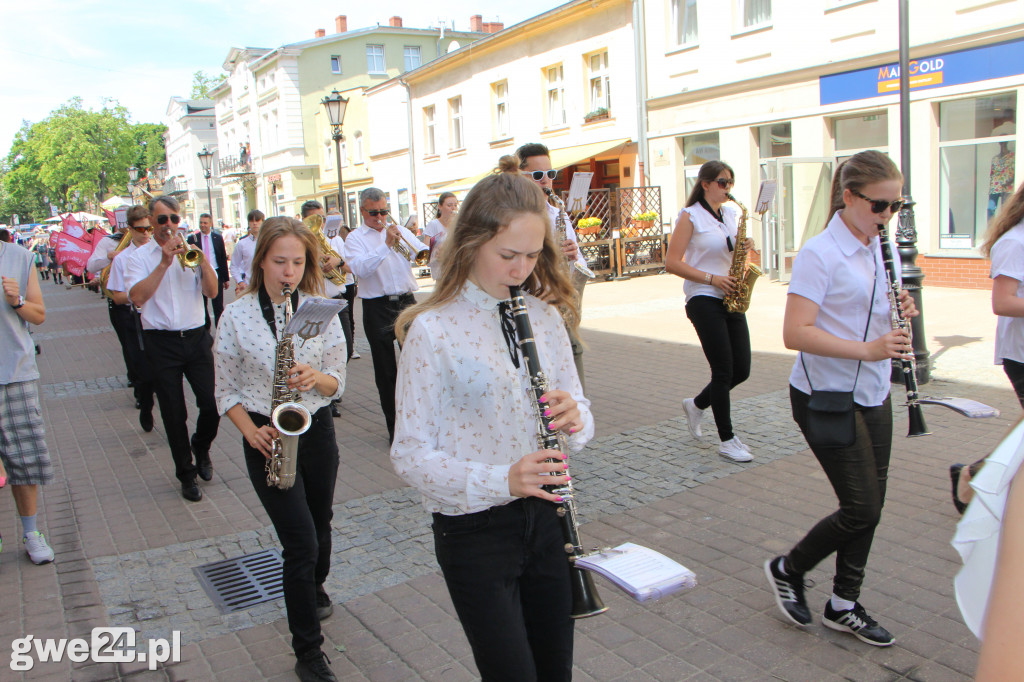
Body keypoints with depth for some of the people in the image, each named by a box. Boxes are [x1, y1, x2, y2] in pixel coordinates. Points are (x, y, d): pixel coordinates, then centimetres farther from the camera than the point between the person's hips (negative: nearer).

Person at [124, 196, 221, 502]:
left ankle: (201, 447, 30)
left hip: (196, 338, 2)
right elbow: (137, 296, -15)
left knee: (212, 405, -1)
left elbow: (212, 292, -1)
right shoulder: (140, 256, 2)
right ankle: (186, 473, 19)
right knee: (174, 414, 4)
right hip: (162, 343, -2)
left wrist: (202, 260, -15)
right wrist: (164, 263, -18)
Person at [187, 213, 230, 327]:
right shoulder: (192, 239, 2)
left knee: (218, 306, 3)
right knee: (201, 305, 9)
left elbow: (223, 258, 8)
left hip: (216, 275, 0)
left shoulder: (218, 238, 6)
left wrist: (226, 278, 6)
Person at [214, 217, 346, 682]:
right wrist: (251, 431, -15)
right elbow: (226, 391, 0)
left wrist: (315, 378, -21)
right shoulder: (236, 316, -6)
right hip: (267, 439, -3)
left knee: (319, 527, 20)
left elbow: (337, 382, 0)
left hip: (317, 431, 3)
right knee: (301, 542, -7)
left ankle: (314, 591, 52)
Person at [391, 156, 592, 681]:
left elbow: (582, 420, 8)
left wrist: (574, 419, -16)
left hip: (544, 516, 5)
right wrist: (499, 480, -27)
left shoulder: (543, 314, 1)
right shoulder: (431, 330, -14)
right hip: (474, 532, -5)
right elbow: (410, 455, -14)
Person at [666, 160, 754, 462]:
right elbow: (672, 263, -10)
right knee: (723, 370, -6)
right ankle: (726, 440, 7)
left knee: (742, 369, 5)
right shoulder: (690, 216, -5)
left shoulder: (733, 214, 14)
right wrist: (711, 279, -16)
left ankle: (696, 404, 29)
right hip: (703, 300, -7)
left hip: (731, 299, 7)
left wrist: (748, 246, 0)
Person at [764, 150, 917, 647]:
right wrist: (866, 349, -32)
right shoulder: (819, 254, -17)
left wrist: (903, 312, -3)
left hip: (872, 395, 8)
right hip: (826, 398, -8)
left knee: (870, 506, 12)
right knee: (861, 509, -4)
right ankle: (787, 569, 21)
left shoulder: (882, 249, 8)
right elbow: (795, 334, -25)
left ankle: (844, 606, 29)